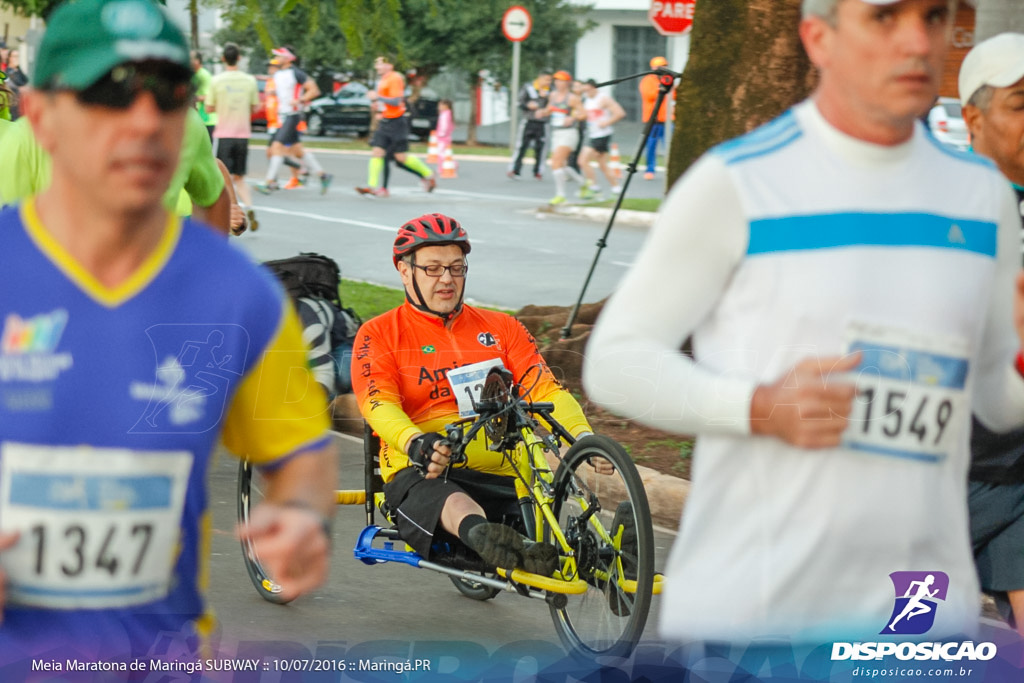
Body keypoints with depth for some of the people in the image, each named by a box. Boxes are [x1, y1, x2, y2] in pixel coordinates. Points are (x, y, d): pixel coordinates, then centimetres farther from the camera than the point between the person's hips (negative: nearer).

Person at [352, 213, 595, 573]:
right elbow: (379, 405, -4)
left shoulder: (502, 328, 23)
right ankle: (482, 535, -72)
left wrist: (583, 438, -12)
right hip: (423, 474, -4)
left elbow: (545, 389, 10)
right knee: (452, 503, -43)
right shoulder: (378, 335, 13)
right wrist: (416, 443, -28)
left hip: (502, 474, 5)